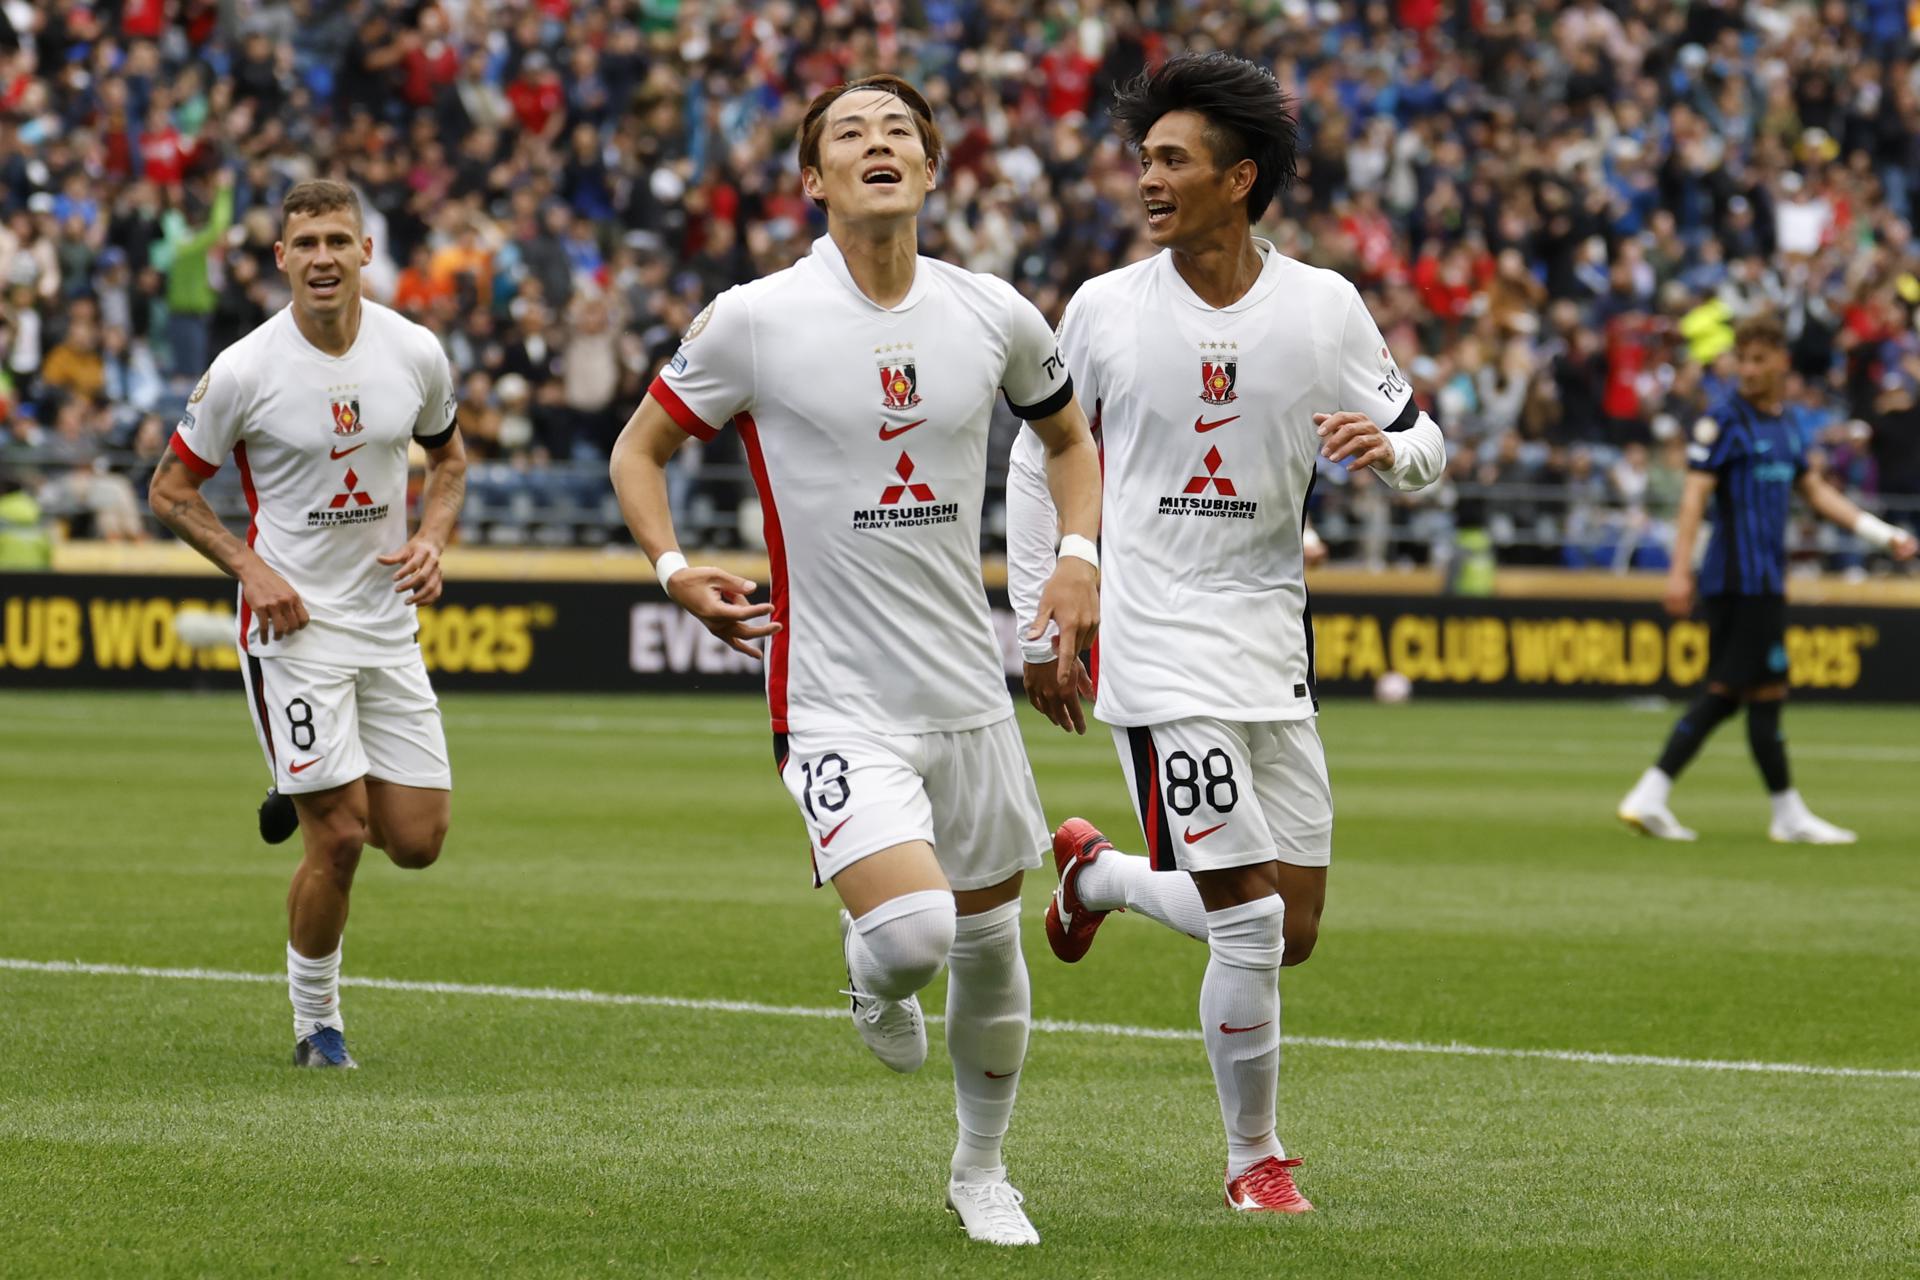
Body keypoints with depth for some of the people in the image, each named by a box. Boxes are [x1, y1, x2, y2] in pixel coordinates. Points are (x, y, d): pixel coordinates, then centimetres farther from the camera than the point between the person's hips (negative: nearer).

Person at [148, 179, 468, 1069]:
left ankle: (325, 792, 34)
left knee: (417, 842, 1)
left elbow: (447, 458, 18)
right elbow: (170, 491, -1)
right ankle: (315, 1022, 10)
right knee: (338, 840, -10)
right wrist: (252, 569, -14)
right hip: (295, 620, -4)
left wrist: (433, 538, -2)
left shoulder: (415, 353, -1)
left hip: (388, 620, 4)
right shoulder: (245, 371, -12)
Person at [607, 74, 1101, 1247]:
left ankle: (983, 1171, 36)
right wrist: (675, 571, -11)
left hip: (969, 693, 4)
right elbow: (640, 449, 5)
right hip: (835, 699, -4)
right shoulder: (757, 320, -8)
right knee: (912, 931, -24)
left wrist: (1080, 555, 4)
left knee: (991, 941, 12)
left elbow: (1068, 434, 21)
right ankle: (877, 979, 14)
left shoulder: (994, 315, 1)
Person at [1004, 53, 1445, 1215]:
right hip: (1160, 652, -4)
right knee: (1251, 923, -12)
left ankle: (1097, 874, 34)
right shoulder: (1103, 310, -2)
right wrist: (1040, 629, 6)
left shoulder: (1325, 308, 1)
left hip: (1275, 653, 4)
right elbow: (1038, 461, 9)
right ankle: (1255, 1158, 7)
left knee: (1291, 934, 7)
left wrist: (1389, 443, -16)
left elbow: (1423, 444, 9)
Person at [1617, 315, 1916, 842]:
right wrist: (1680, 570, -21)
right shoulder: (1725, 420, -8)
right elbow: (1695, 495, -13)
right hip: (1741, 576, -8)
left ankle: (1649, 797, 8)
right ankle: (1789, 814, 4)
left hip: (1765, 577, 8)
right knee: (1766, 693, -4)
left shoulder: (1788, 423, 16)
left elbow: (1815, 490, 24)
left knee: (1724, 694, 7)